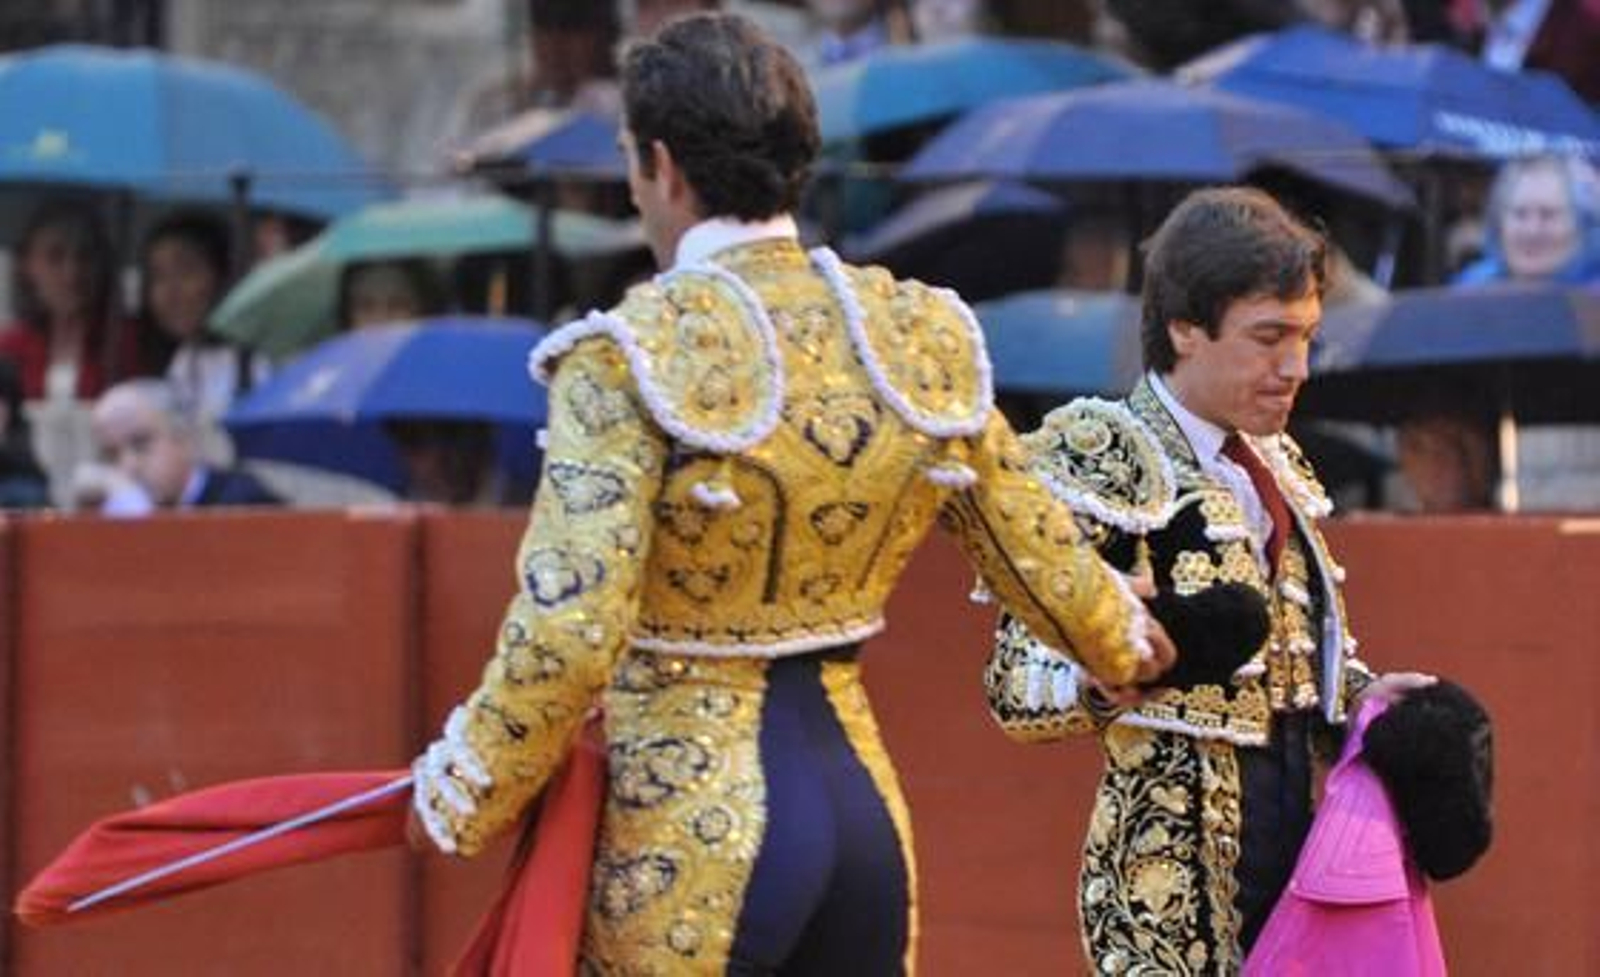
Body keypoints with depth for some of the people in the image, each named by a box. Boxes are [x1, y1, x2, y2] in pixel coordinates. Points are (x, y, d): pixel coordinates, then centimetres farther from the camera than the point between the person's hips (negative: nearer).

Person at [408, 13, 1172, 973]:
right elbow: (1034, 549, 15)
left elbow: (567, 638, -19)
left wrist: (461, 795, -4)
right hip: (862, 799, 6)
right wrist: (1122, 636, 36)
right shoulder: (918, 334, 2)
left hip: (690, 828, -6)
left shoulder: (634, 354, -14)